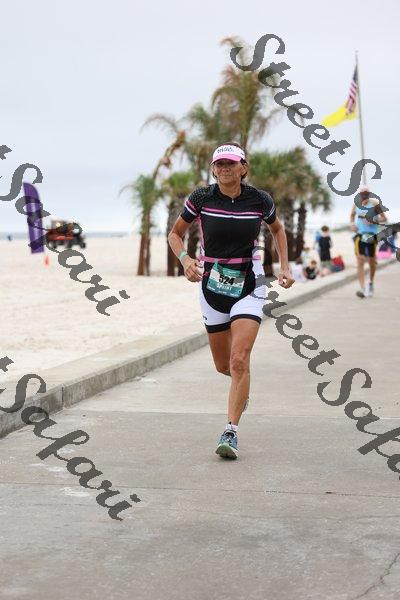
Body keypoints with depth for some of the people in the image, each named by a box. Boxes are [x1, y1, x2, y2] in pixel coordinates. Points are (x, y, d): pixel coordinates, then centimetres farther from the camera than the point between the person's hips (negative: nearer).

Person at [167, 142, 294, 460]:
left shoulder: (260, 200, -4)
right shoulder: (201, 198, -7)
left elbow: (278, 229, 17)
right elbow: (175, 233, 6)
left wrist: (285, 266, 7)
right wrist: (185, 259, -13)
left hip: (249, 286, -2)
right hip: (212, 285, 2)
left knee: (239, 360, -17)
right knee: (224, 366, 12)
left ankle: (231, 433, -10)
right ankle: (242, 387, 49)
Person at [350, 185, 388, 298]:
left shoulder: (374, 203, -7)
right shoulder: (356, 204, 3)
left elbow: (384, 218, -6)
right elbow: (352, 215, 22)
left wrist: (374, 220, -22)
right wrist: (352, 223, 3)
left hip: (372, 235, -2)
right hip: (360, 235, 2)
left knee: (371, 262, 10)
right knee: (360, 262, -11)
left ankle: (371, 283, 38)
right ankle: (363, 289, -16)